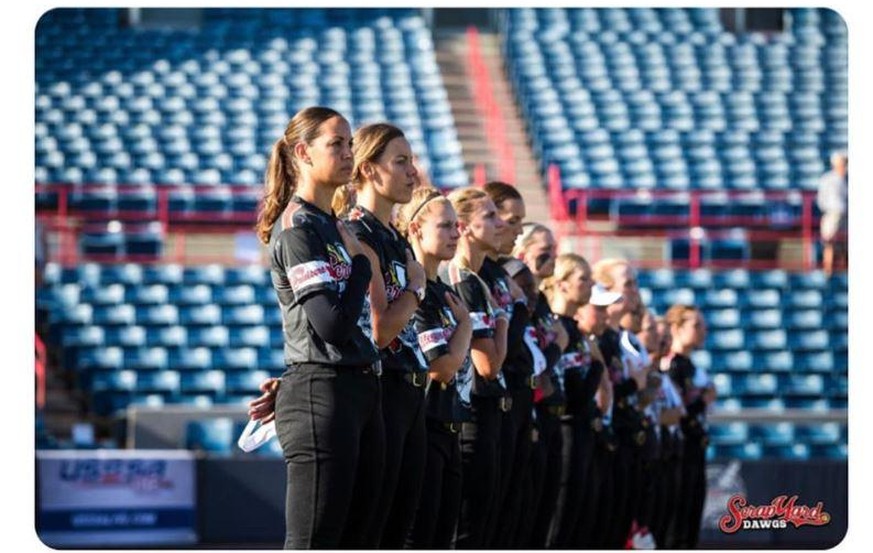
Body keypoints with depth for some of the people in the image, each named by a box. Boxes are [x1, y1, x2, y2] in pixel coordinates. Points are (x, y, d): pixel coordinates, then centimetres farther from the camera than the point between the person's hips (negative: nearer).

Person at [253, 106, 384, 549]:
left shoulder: (331, 225, 17)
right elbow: (333, 325, -19)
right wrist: (359, 259, -6)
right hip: (321, 398, -9)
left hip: (359, 395, 9)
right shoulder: (297, 229, -10)